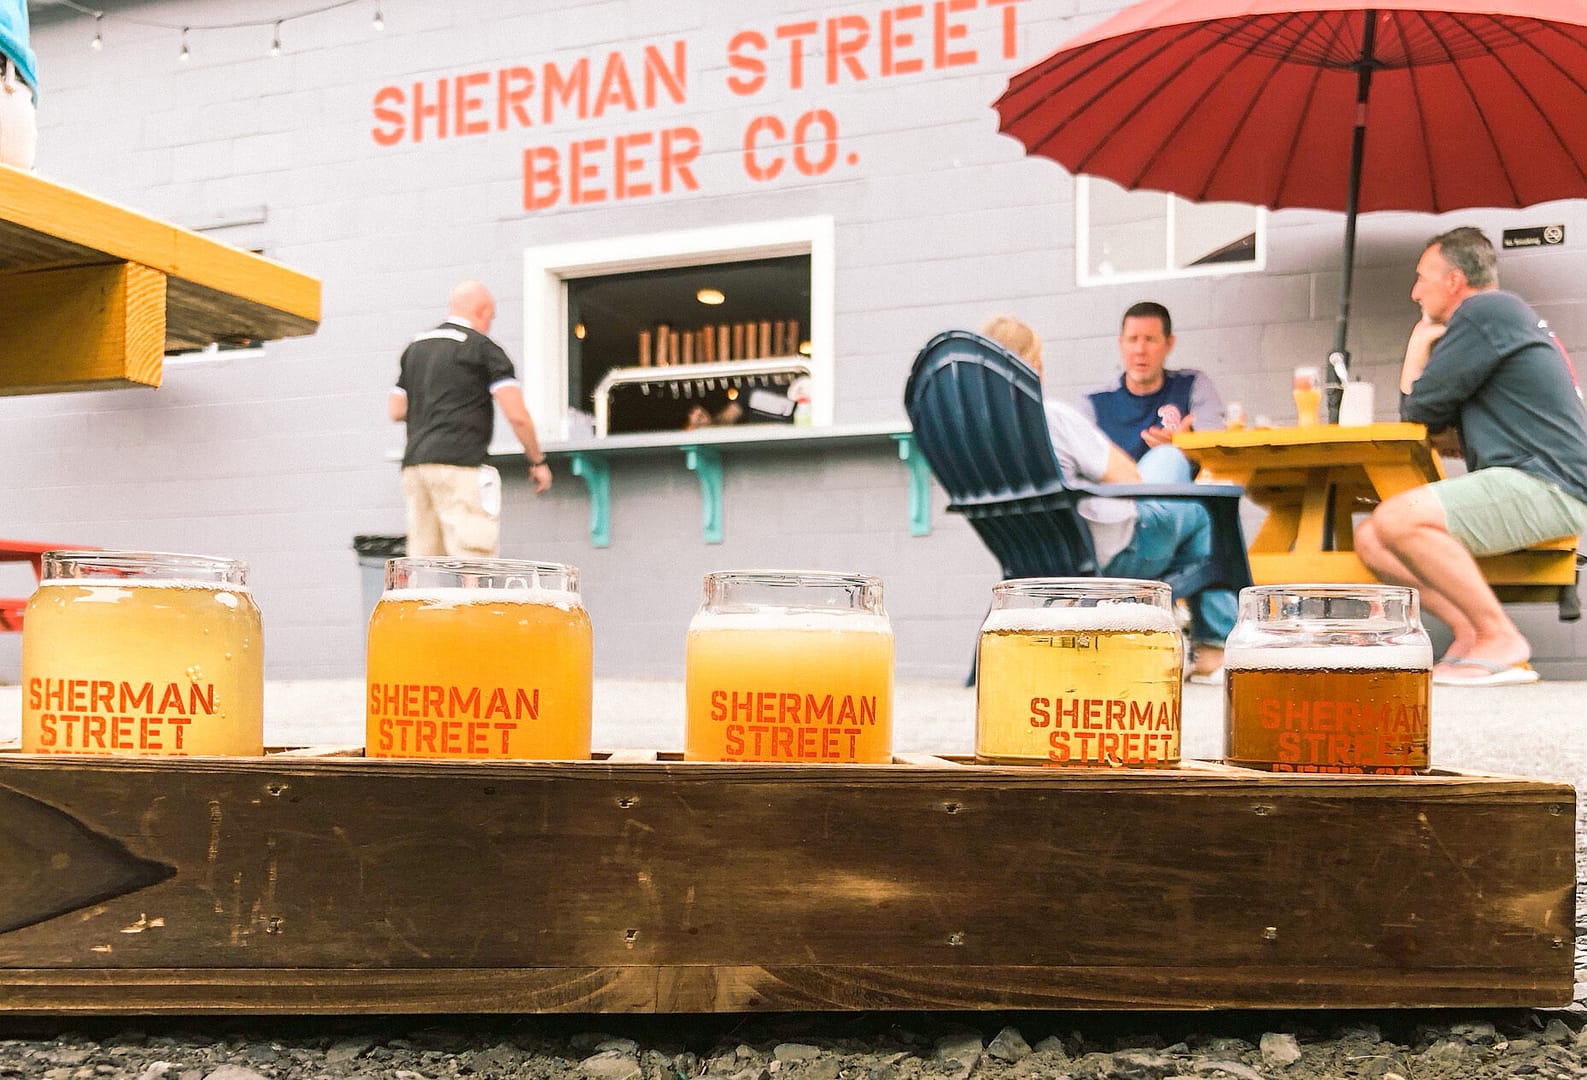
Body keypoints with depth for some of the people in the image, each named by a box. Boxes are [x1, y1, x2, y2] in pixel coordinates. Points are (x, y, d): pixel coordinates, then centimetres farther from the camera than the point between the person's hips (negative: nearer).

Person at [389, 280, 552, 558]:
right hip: (459, 465, -7)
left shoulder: (415, 347, 20)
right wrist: (537, 461, 3)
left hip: (414, 463, 7)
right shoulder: (483, 348, -1)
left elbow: (395, 410, 24)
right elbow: (517, 415, -8)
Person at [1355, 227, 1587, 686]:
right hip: (1529, 486, 10)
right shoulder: (1499, 315, 24)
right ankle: (1472, 633, -7)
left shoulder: (1486, 312, -8)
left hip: (1547, 488, -10)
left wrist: (1421, 337, 8)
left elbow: (1417, 410, -8)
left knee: (1397, 519, -28)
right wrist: (1426, 337, 16)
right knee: (1371, 540, 1)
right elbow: (1429, 419, 19)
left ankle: (1502, 641, -17)